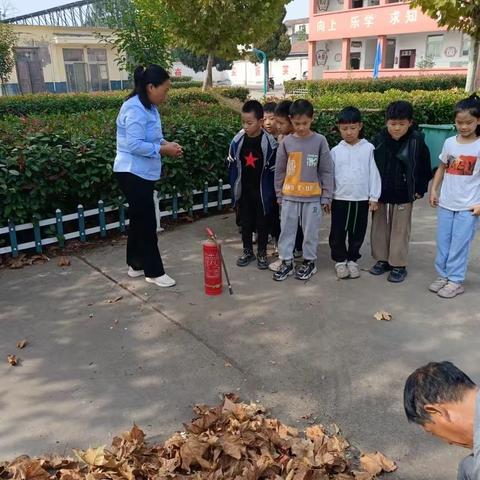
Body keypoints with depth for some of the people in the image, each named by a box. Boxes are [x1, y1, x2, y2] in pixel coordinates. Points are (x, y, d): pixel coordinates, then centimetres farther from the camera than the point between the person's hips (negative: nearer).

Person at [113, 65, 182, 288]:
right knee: (147, 222, -3)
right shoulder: (135, 109, -21)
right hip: (132, 173, -10)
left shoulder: (149, 107, 10)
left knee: (139, 219, 17)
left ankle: (136, 264, 30)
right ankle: (154, 271, 9)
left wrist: (166, 143, -1)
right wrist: (163, 149, -20)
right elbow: (135, 145, -27)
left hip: (142, 173, 10)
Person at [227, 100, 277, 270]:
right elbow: (232, 165, 3)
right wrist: (234, 187, 3)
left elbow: (273, 169, -9)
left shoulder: (269, 142, -15)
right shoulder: (238, 140, -7)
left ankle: (262, 253, 23)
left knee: (262, 223, 9)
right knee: (245, 222, 13)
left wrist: (270, 192, -8)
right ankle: (247, 251, 29)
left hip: (262, 191, -3)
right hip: (244, 190, 3)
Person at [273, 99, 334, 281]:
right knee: (286, 230, 8)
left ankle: (309, 262, 24)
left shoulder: (320, 140, -5)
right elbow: (279, 170, 7)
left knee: (310, 231, 8)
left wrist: (326, 196, -3)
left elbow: (327, 171, -2)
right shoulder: (287, 141, 0)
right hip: (289, 196, 2)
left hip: (313, 197, -2)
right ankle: (286, 262, 20)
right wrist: (279, 194, 7)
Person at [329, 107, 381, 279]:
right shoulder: (335, 151, 1)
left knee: (357, 233, 11)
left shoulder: (368, 148, -2)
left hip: (362, 199, 0)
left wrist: (374, 197, -3)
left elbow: (374, 173, -1)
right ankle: (340, 260, 22)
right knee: (338, 232, 5)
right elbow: (329, 174, 6)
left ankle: (352, 259, 28)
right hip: (339, 198, 0)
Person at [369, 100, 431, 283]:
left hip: (403, 197, -3)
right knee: (379, 229, 12)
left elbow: (425, 169, 0)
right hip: (380, 195, 3)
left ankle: (398, 265, 17)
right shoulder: (378, 140, -5)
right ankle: (382, 259, 28)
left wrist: (419, 190, 0)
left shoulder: (417, 142, -10)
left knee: (400, 231, 7)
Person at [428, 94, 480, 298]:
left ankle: (456, 281, 14)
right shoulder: (449, 143, 3)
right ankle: (443, 275, 25)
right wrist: (434, 190, 7)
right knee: (443, 243, 11)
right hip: (446, 203, 4)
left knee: (459, 245, 2)